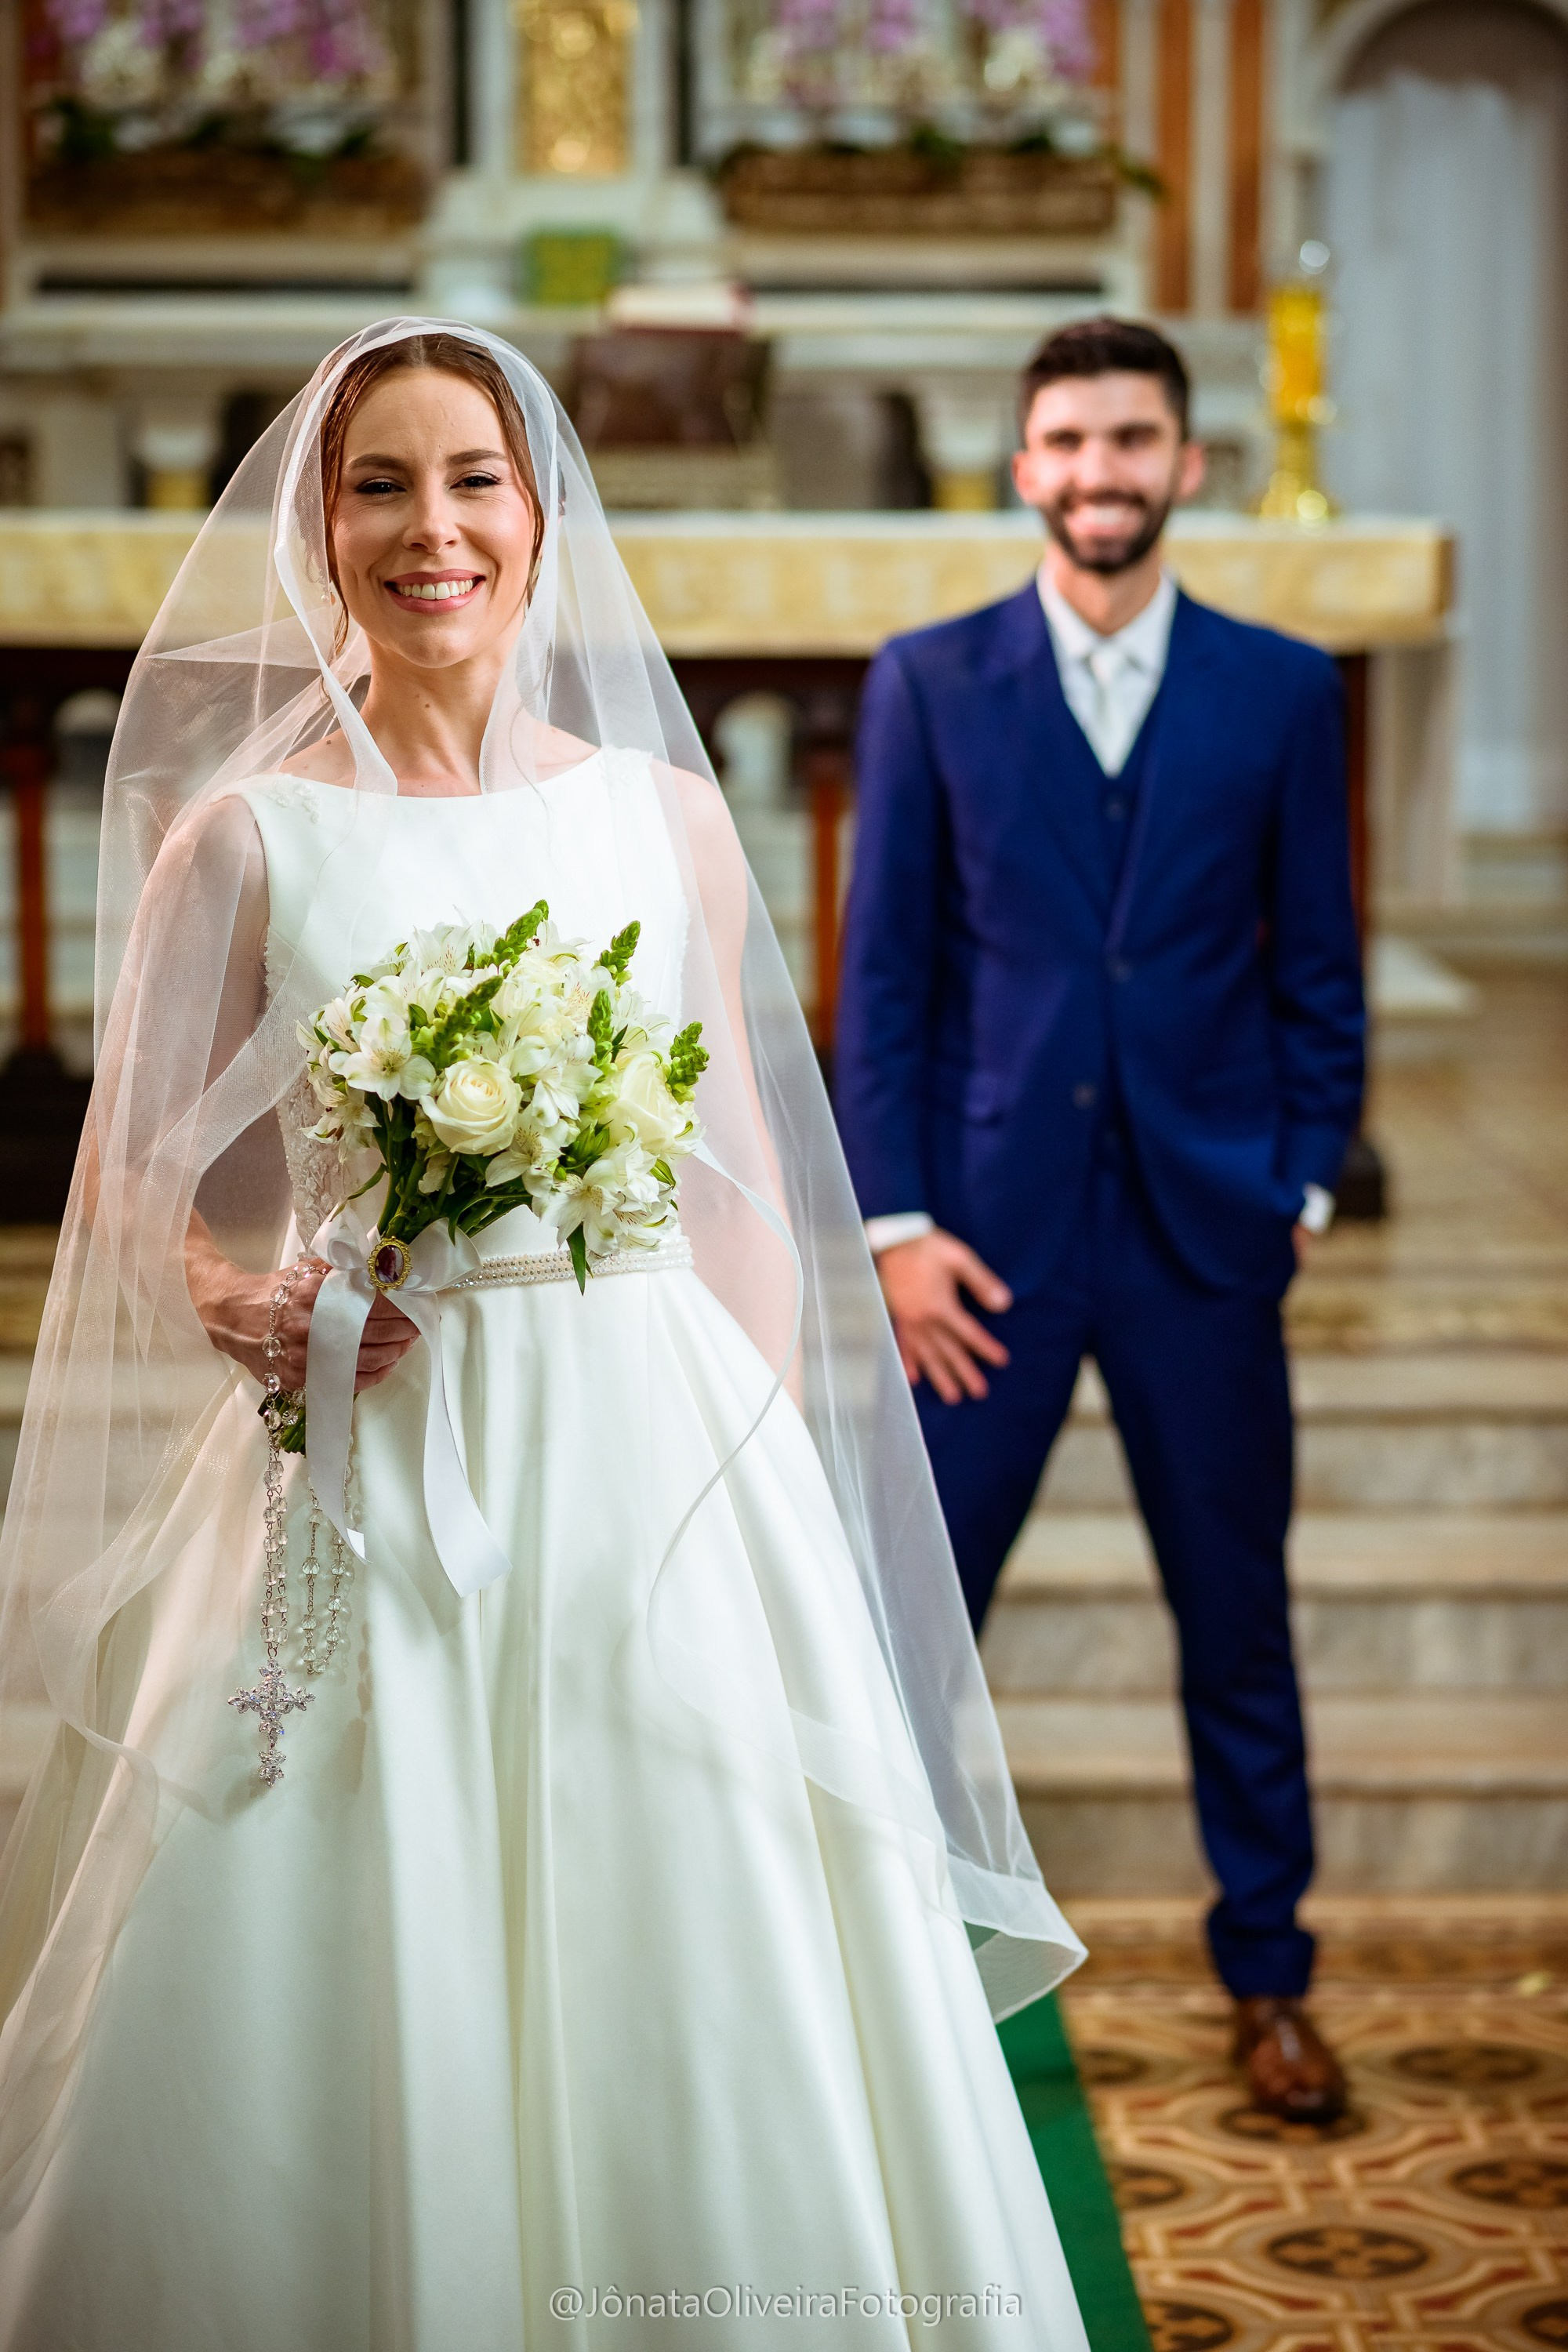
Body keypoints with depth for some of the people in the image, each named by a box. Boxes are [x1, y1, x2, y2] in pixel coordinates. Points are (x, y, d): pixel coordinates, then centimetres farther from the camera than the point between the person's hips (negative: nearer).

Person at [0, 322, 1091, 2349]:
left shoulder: (661, 814, 7)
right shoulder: (243, 834, 2)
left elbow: (746, 1192, 10)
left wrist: (764, 1481, 5)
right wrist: (239, 1304, -15)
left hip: (656, 1462, 2)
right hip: (362, 1477, -1)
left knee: (690, 2002, 2)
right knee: (353, 2013, 1)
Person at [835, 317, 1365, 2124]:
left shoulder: (1279, 692, 3)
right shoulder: (929, 684, 1)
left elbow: (1319, 969, 7)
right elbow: (881, 972, 0)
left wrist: (1303, 1184, 0)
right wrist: (894, 1222, -6)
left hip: (1205, 1231, 1)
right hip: (991, 1227, -1)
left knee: (1238, 1619, 11)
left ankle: (1266, 1973, 27)